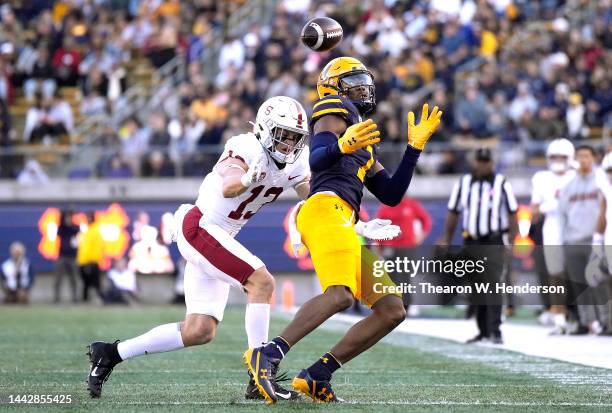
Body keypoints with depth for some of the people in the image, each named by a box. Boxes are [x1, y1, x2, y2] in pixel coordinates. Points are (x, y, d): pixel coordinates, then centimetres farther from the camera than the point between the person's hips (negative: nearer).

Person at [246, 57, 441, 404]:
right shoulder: (335, 113, 10)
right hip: (327, 209, -9)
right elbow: (317, 160, -9)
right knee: (341, 294, -33)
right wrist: (342, 145, -31)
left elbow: (391, 195, 28)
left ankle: (317, 375, -4)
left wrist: (415, 147, 25)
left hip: (344, 226, 9)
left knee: (393, 310, 3)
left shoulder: (365, 147, 36)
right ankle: (269, 355, -37)